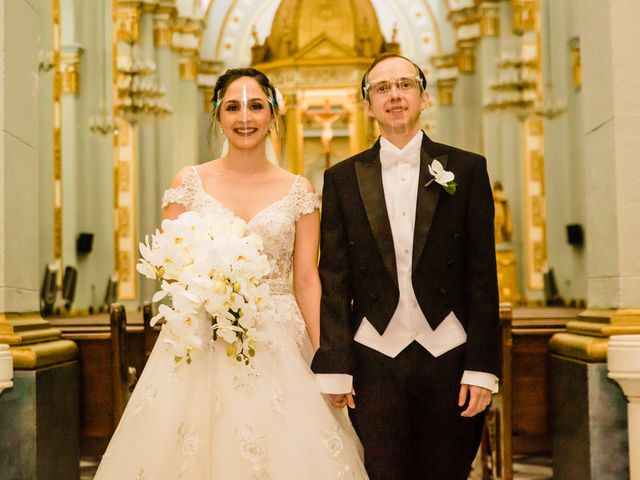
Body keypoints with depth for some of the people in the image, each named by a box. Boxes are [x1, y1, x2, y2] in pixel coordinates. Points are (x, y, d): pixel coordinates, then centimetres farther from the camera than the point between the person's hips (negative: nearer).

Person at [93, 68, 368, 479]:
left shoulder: (298, 190, 5)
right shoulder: (190, 182, 4)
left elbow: (307, 279, 2)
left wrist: (325, 356, -7)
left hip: (278, 348, 0)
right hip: (200, 345, 0)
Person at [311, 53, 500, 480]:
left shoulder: (467, 169, 5)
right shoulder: (343, 179, 7)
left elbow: (482, 274, 1)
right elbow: (335, 280, 4)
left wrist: (482, 366, -5)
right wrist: (334, 368, -3)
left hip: (449, 355, 0)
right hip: (374, 360, 0)